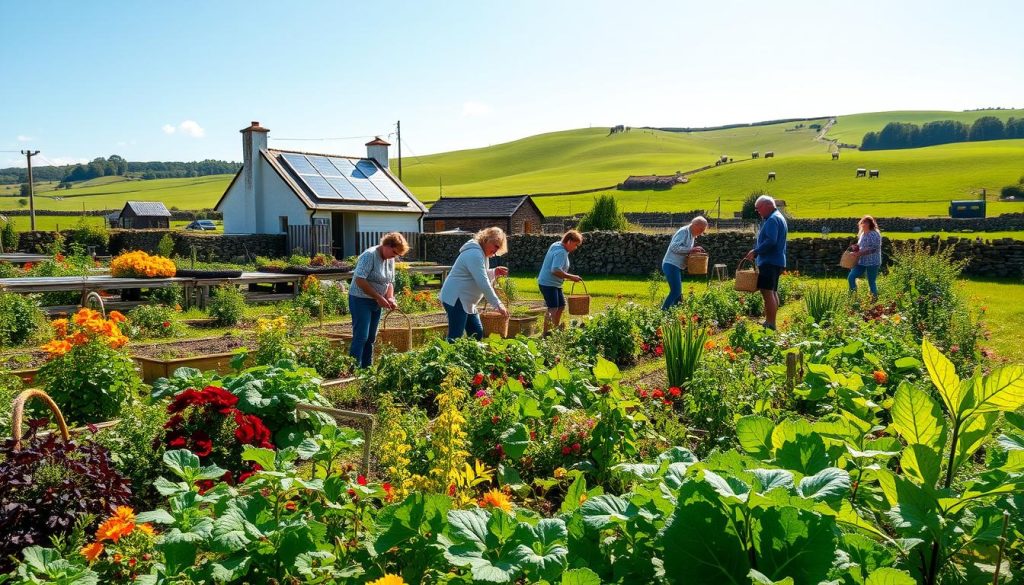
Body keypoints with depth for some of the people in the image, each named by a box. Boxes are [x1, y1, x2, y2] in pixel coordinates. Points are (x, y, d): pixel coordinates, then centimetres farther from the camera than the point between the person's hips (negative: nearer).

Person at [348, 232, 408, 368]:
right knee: (361, 336, -13)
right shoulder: (370, 255, -18)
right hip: (360, 300, -8)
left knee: (371, 338, 10)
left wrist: (390, 298, -4)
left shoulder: (390, 260, 8)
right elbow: (359, 280, -26)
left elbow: (390, 282, 15)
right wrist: (379, 297, -24)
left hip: (376, 302, 8)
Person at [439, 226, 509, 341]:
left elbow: (480, 276, 24)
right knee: (455, 338, -14)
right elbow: (483, 283, -26)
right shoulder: (475, 254, -19)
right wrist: (498, 304, -26)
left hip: (466, 300, 11)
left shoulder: (481, 253, 13)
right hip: (455, 298, -11)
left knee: (478, 334, 10)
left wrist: (494, 272, 6)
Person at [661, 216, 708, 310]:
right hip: (671, 265, -10)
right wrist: (691, 250, -24)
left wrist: (694, 251, 4)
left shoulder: (692, 235, 17)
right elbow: (674, 247, -23)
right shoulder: (683, 232, -13)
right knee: (675, 292, -14)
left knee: (678, 292, 11)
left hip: (677, 267, 10)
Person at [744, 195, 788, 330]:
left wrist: (755, 251, -17)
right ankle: (770, 322, 23)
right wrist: (756, 252, 19)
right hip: (777, 261, 11)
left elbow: (771, 241, -25)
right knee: (773, 292, 16)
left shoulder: (772, 220, -14)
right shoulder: (779, 218, 19)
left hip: (769, 262, -11)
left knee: (767, 292, -14)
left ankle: (770, 324, -17)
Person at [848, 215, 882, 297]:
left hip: (872, 263, -8)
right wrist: (856, 247, 2)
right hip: (861, 262, 8)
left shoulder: (874, 234, -14)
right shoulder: (862, 234, 12)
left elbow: (874, 249, -20)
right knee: (851, 277, -1)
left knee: (871, 282, 0)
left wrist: (861, 253, -25)